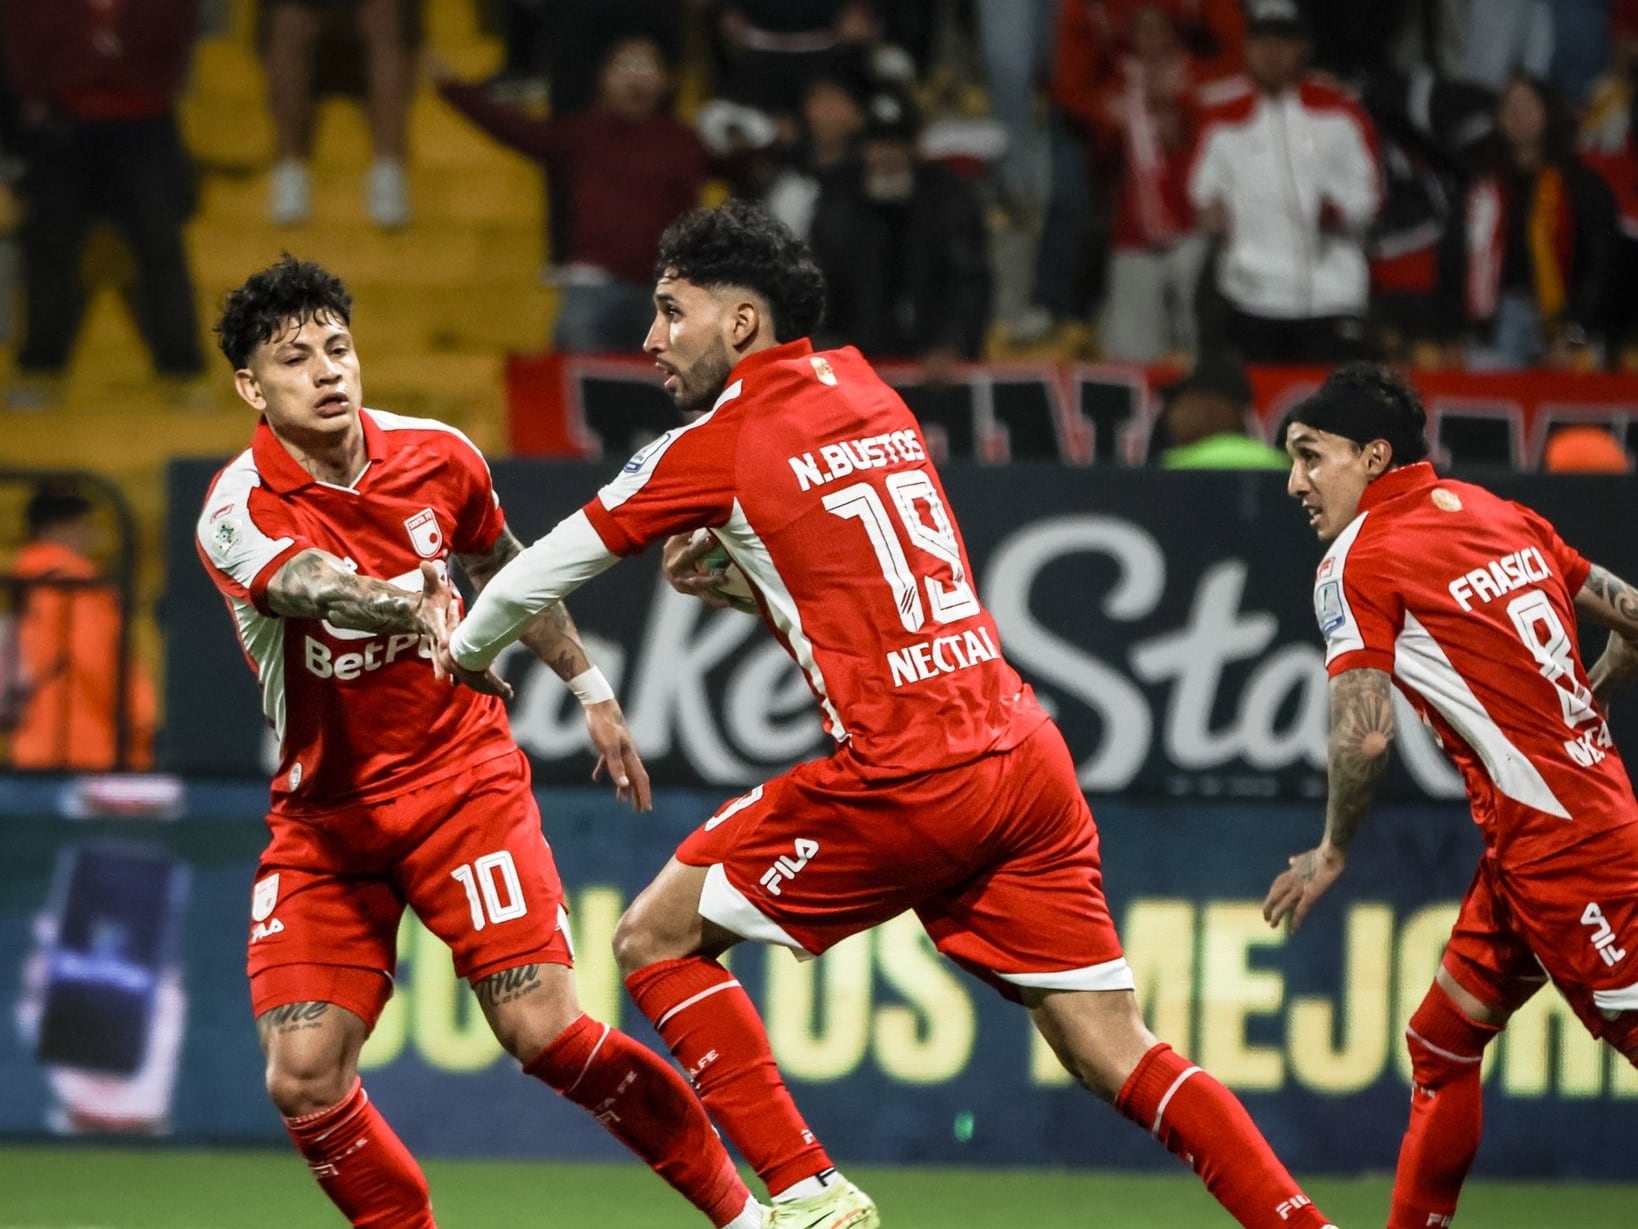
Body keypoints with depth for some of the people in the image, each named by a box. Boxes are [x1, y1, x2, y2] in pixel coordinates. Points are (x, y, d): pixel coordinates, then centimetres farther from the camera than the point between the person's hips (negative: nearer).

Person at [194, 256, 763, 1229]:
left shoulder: (437, 457, -4)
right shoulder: (239, 514, -16)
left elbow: (508, 572, 17)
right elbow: (320, 589, -38)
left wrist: (592, 691, 24)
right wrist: (414, 610, -59)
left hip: (464, 780, 0)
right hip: (325, 812, 0)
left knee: (544, 1030, -13)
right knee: (303, 1078, -13)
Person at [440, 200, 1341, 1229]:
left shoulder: (723, 442, -1)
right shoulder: (871, 396, 17)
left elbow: (546, 570, 10)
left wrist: (469, 649, 28)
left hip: (907, 777, -7)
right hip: (1027, 756, 7)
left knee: (657, 940, 8)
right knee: (1121, 1057, 7)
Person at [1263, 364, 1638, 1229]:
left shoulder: (1358, 561, -8)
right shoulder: (1503, 517, 13)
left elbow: (1365, 733, -17)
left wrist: (1331, 854, -2)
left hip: (1559, 845, -9)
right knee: (1441, 1045, 15)